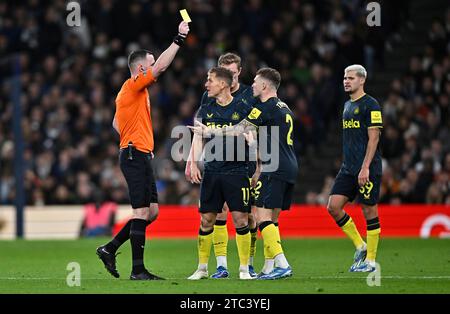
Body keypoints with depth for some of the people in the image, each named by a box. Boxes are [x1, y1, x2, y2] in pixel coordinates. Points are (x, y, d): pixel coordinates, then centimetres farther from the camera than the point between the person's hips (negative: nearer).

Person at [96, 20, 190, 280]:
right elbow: (161, 66, -21)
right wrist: (179, 39, -18)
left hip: (140, 156, 10)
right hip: (136, 155, -10)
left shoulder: (134, 91, 20)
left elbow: (117, 123, 29)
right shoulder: (133, 86, -9)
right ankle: (138, 270, -9)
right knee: (142, 212, -10)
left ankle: (110, 249, 13)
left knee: (152, 211, 9)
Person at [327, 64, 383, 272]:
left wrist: (365, 168, -19)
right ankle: (360, 246, 12)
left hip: (367, 169, -8)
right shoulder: (347, 105, 16)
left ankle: (370, 260, 6)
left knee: (369, 212, -2)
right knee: (333, 207, -2)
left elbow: (373, 138, -13)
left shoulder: (370, 105, -8)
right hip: (348, 168, 8)